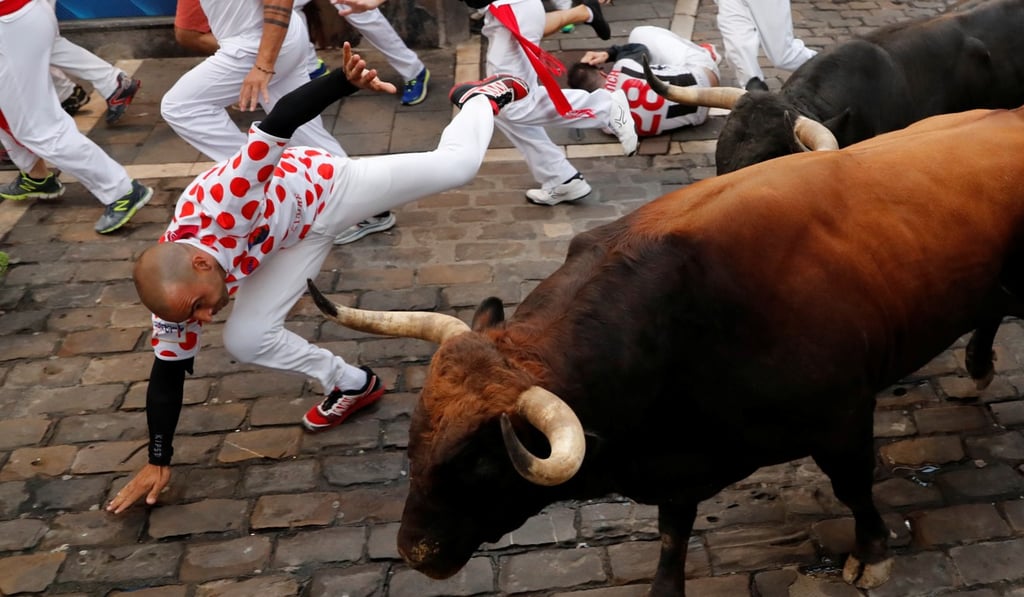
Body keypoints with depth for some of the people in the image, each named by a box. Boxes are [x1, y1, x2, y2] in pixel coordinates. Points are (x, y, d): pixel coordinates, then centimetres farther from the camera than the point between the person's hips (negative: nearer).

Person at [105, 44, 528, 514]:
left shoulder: (227, 199, -43)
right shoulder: (174, 289, -23)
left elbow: (280, 120, -45)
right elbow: (168, 373, -10)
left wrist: (346, 82, -59)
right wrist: (157, 462, -4)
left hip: (325, 185, -3)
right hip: (299, 237, 4)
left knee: (458, 163, 4)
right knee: (245, 339, -12)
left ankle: (480, 97, 37)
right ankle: (352, 385, 10)